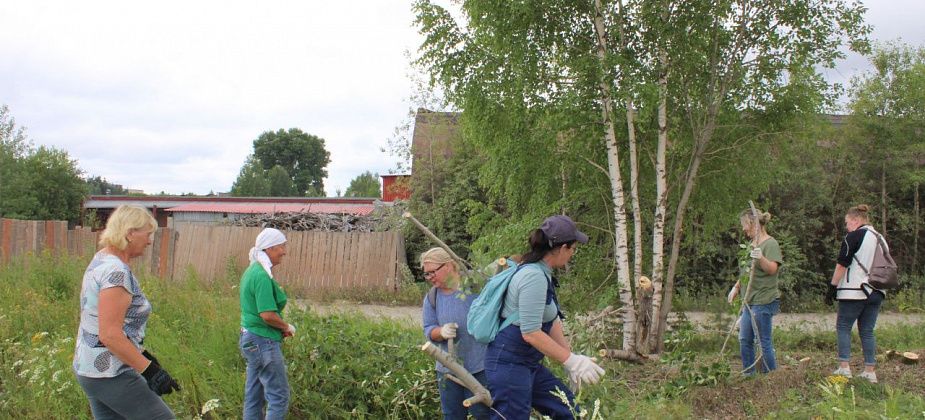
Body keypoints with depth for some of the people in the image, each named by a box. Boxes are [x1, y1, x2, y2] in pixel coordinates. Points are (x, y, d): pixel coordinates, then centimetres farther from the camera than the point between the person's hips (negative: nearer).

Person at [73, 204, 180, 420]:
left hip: (90, 367, 9)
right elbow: (110, 335, -25)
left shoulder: (102, 260, 9)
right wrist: (150, 370, -21)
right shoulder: (116, 271, -21)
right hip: (109, 375, -9)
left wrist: (142, 354, 18)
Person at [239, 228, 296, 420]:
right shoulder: (262, 276, -18)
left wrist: (281, 328, 9)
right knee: (279, 396, -5)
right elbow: (268, 315, -24)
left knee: (254, 397, 13)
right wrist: (287, 327, -6)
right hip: (263, 341, -10)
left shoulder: (252, 270, 13)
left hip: (251, 338, 10)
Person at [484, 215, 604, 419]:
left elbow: (552, 321, 12)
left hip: (529, 364, 10)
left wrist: (571, 359, 8)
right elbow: (531, 333, -25)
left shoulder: (542, 273, 9)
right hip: (509, 363, -10)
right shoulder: (533, 276, -21)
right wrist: (571, 360, -19)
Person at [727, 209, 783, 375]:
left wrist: (761, 258, -41)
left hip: (764, 300, -9)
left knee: (764, 342, -4)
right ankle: (748, 375, 20)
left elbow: (772, 269, -25)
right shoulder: (752, 244, 15)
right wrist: (736, 287, 22)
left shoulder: (770, 244, -11)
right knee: (744, 340, 11)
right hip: (750, 300, 9)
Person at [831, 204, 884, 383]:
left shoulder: (854, 237, -9)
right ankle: (870, 371, 8)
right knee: (867, 331, 9)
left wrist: (833, 285, -5)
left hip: (854, 292, -7)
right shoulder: (880, 239, 15)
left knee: (843, 327, 1)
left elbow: (841, 265, -11)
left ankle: (844, 367, -5)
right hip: (876, 293, 7)